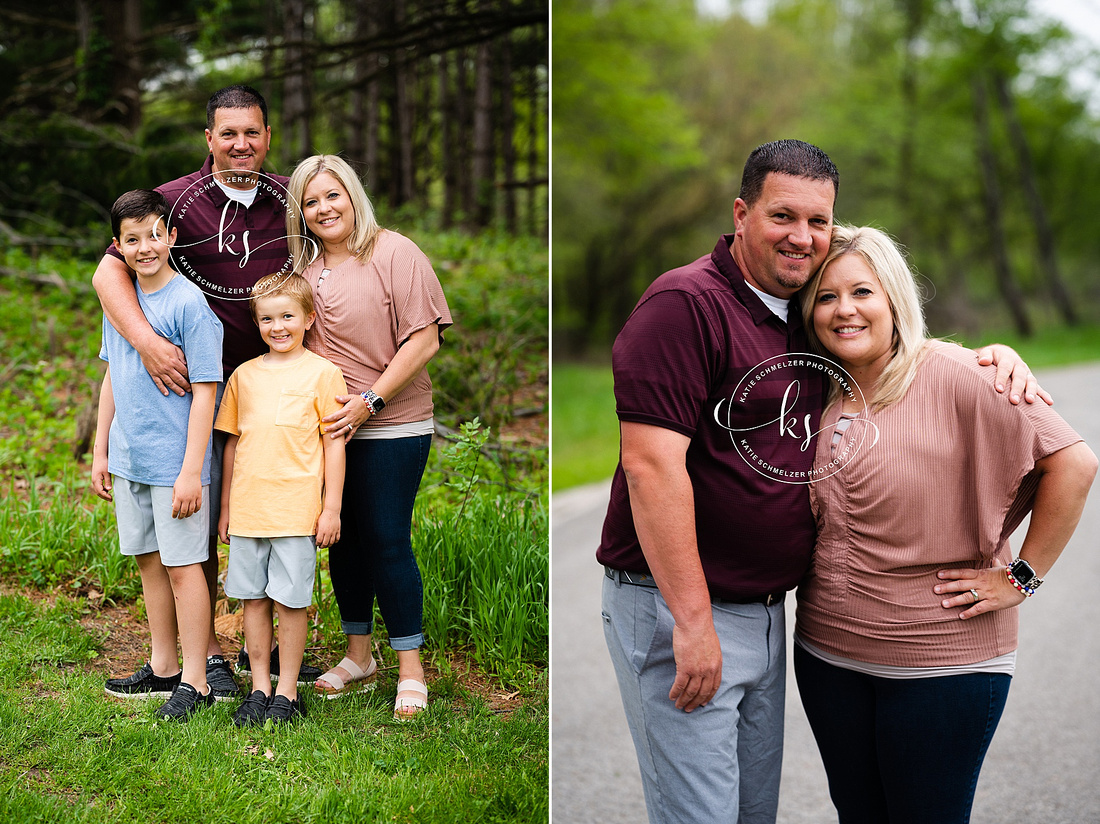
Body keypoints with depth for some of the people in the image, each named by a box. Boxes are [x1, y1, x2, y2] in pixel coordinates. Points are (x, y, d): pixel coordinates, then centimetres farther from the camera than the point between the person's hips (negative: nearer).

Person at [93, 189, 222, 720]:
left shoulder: (189, 303, -13)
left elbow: (205, 392, -15)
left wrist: (191, 471, -17)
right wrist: (101, 451, 16)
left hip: (176, 462, -7)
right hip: (129, 459, 7)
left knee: (182, 565, -1)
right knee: (148, 560, 15)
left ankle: (195, 682, 8)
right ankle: (162, 667, 28)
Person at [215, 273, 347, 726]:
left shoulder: (323, 373, -1)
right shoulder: (244, 375, 10)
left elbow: (334, 443, -1)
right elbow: (233, 442, 15)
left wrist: (332, 507, -4)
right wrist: (225, 508, 15)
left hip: (296, 510, -4)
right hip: (247, 508, 4)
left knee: (291, 601, 0)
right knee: (253, 598, 9)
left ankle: (287, 693, 12)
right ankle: (259, 689, 19)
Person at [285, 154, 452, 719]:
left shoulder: (394, 253, -8)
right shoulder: (301, 265, 8)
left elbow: (424, 339, -13)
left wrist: (369, 401, -16)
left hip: (390, 428, -5)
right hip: (325, 427, 5)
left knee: (386, 540, -4)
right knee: (342, 539, 12)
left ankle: (410, 668, 10)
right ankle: (358, 656, 27)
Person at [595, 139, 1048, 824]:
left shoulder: (810, 319, 11)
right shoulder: (685, 304, -15)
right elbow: (651, 465, -22)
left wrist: (992, 353, 5)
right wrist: (693, 621, -23)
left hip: (766, 611, 8)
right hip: (676, 611, -8)